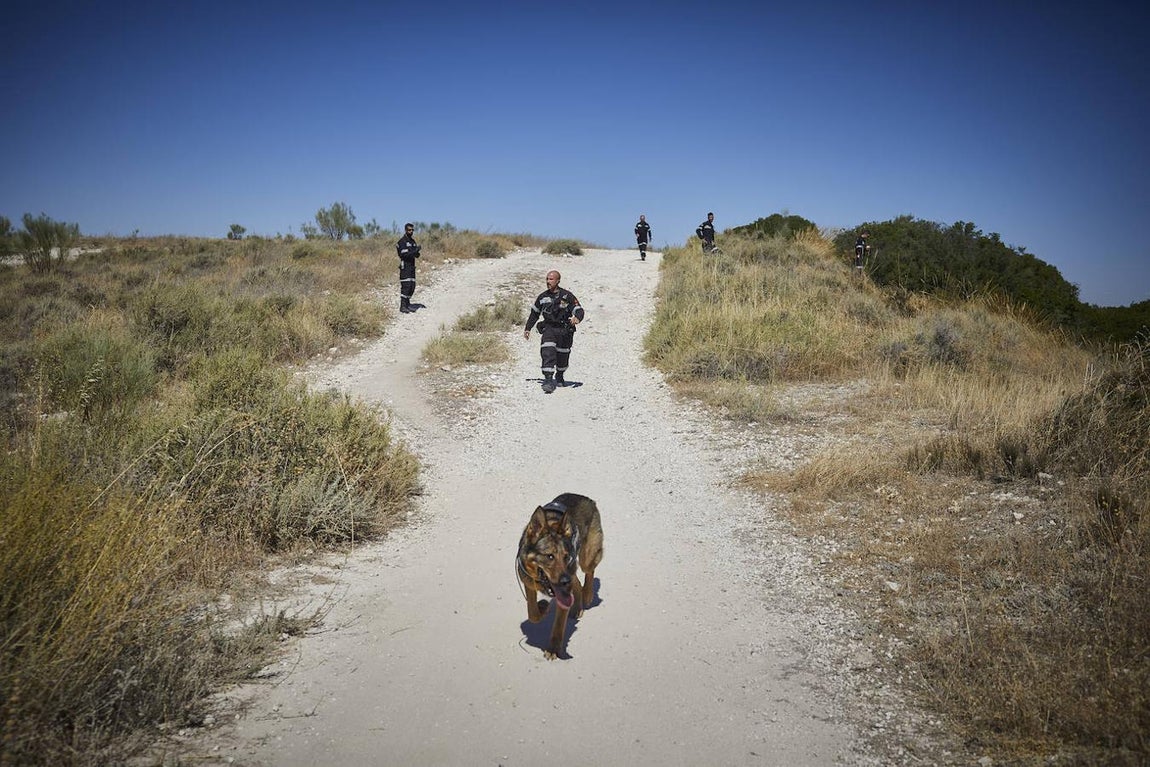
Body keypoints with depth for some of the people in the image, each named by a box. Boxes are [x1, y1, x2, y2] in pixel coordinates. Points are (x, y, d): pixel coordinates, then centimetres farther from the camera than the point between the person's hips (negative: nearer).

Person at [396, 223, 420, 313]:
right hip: (405, 266, -8)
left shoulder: (413, 241, 14)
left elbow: (416, 255, 15)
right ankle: (403, 306, -8)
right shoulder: (402, 241, -10)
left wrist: (417, 253, -8)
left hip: (412, 266, 8)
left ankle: (407, 304, 17)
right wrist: (415, 251, -25)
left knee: (412, 286, 7)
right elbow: (404, 255, -20)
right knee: (405, 286, -11)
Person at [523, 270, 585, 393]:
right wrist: (527, 328, 17)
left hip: (565, 330, -1)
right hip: (549, 328, 1)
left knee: (563, 356, 13)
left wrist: (577, 318, -33)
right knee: (547, 353, -20)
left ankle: (559, 377, 40)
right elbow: (534, 313, 18)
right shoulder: (543, 297, 4)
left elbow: (579, 310, -10)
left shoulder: (567, 296, -6)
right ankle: (548, 380, -23)